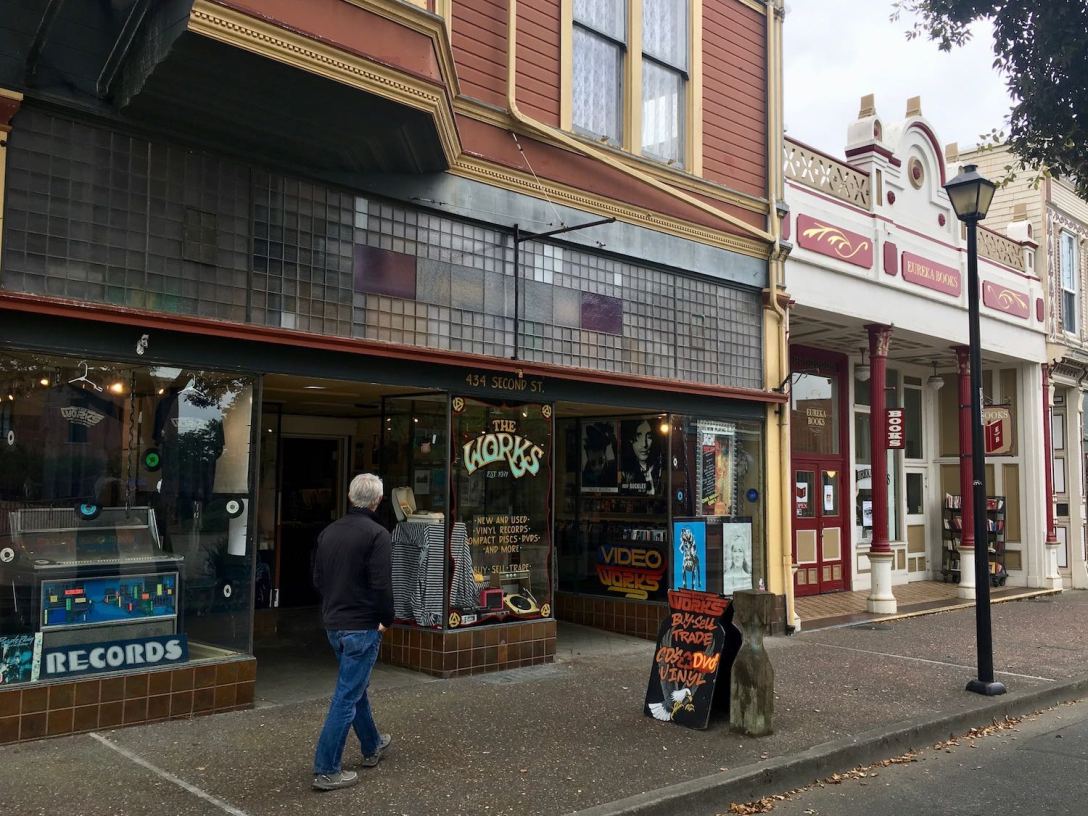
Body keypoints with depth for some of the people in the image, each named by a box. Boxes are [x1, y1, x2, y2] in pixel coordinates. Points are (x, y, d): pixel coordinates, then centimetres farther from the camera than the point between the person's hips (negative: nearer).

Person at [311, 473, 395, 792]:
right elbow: (381, 585, -20)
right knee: (347, 696, -2)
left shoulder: (328, 532, 6)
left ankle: (372, 746, 40)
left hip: (333, 624, 8)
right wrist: (387, 619, -7)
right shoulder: (377, 534, -16)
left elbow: (317, 578, 12)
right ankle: (326, 771, 2)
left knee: (356, 685, 23)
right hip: (362, 626, -8)